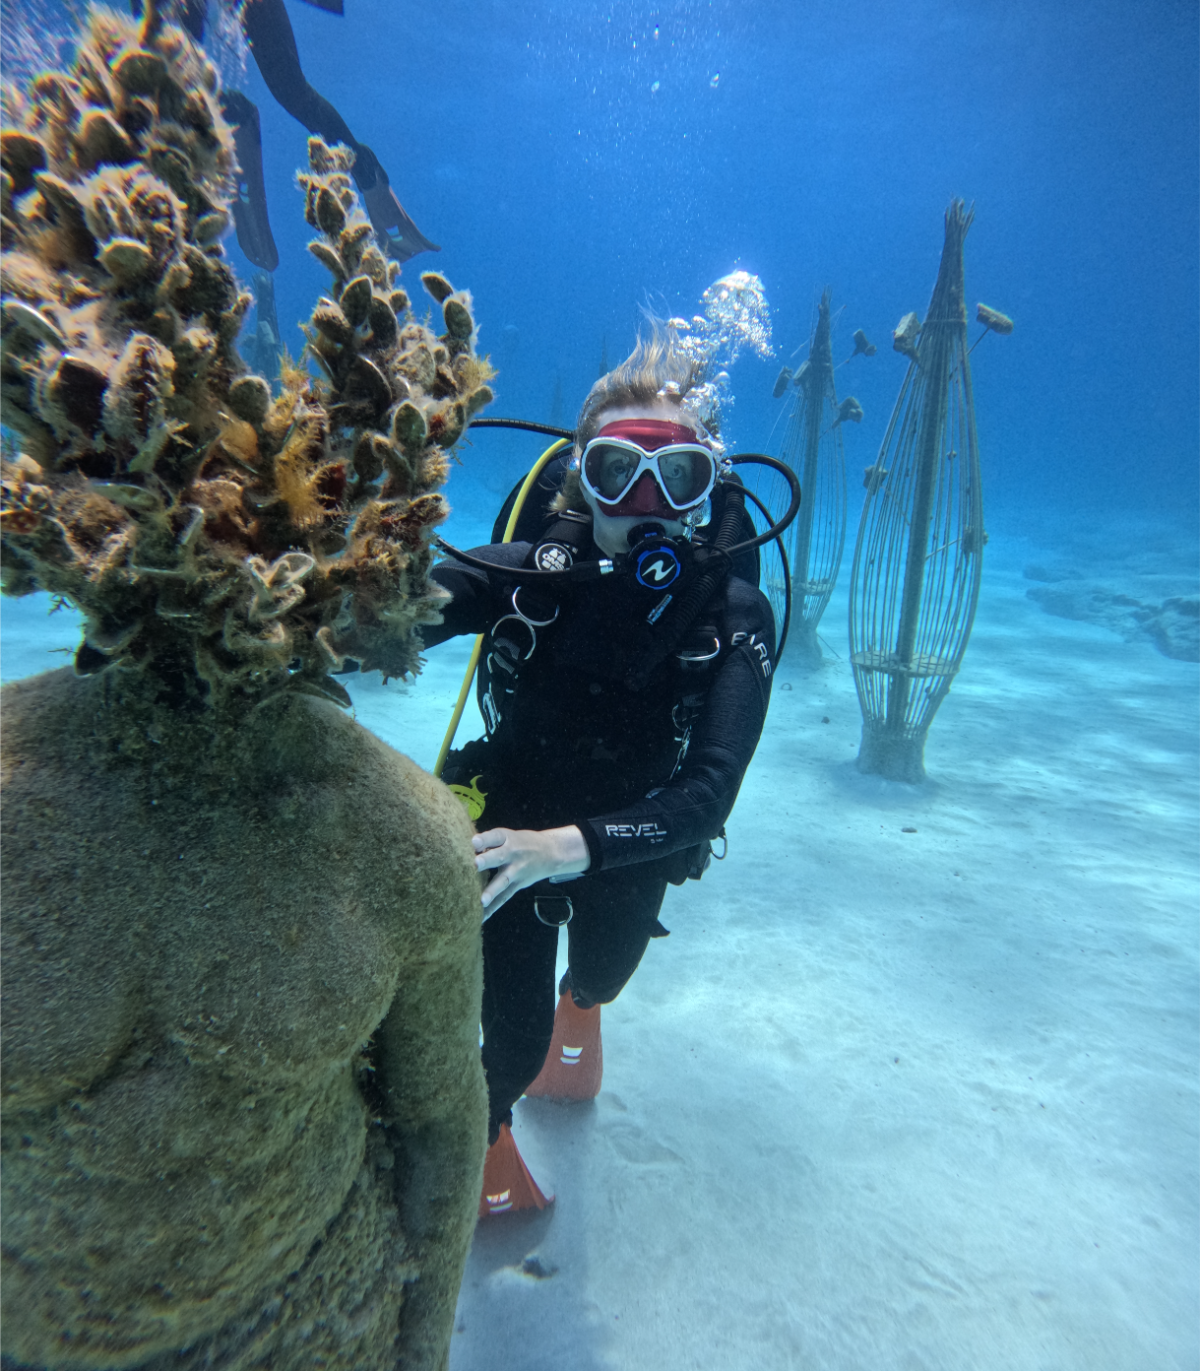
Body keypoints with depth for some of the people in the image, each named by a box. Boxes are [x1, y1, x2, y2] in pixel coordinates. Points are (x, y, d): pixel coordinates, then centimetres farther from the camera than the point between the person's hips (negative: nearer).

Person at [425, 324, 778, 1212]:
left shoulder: (733, 616, -27)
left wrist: (578, 843, -49)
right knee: (515, 1038, 1)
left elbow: (712, 788, -35)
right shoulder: (529, 574, -27)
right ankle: (487, 1128, 41)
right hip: (512, 825, -1)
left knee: (601, 978, 30)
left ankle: (579, 1001, 72)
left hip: (633, 846, 2)